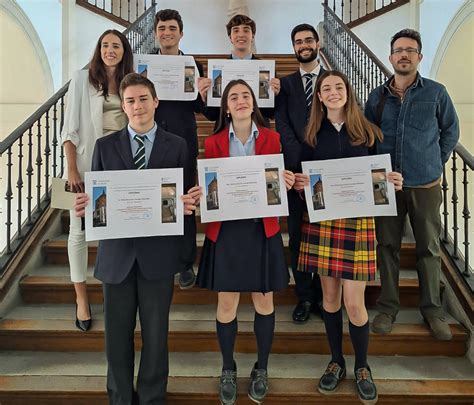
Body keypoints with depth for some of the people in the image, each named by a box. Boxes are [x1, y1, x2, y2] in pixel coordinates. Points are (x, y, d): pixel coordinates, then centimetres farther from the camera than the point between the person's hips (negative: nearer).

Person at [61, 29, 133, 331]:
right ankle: (81, 296, 16)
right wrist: (72, 170, -11)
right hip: (86, 164, -2)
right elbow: (70, 129, -5)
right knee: (79, 230, 3)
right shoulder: (83, 79, -1)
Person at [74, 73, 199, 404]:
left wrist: (187, 203, -19)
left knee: (156, 333, 10)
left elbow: (186, 196, 3)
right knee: (117, 333, 12)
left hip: (159, 253, -1)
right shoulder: (105, 146, 8)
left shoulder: (177, 146, 4)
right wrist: (84, 206, -14)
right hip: (117, 252, 2)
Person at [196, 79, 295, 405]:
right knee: (227, 303, 6)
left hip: (263, 228, 1)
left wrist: (287, 182, -14)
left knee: (264, 301, 9)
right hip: (226, 228, 0)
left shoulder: (271, 138, 4)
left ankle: (262, 369, 30)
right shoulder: (214, 142, 2)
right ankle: (228, 371, 28)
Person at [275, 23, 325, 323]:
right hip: (297, 168, 1)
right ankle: (305, 297, 15)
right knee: (298, 234, 4)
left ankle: (322, 294, 15)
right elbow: (282, 126, 1)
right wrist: (302, 163, -12)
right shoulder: (286, 83, 12)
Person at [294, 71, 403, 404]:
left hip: (358, 221, -1)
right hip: (321, 221, 2)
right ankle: (336, 362, 29)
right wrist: (298, 183, -12)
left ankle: (362, 367, 23)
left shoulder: (367, 132, 4)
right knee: (330, 295, 10)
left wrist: (393, 183, -12)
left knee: (354, 302, -2)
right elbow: (302, 177, 9)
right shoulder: (311, 134, 6)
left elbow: (381, 175, 9)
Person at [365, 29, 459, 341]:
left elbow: (451, 131, 11)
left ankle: (432, 309, 21)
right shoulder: (377, 97, 5)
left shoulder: (436, 92, 1)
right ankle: (388, 306, 19)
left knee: (429, 248, 6)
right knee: (387, 246, 6)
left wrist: (435, 163, 8)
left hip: (426, 185, -1)